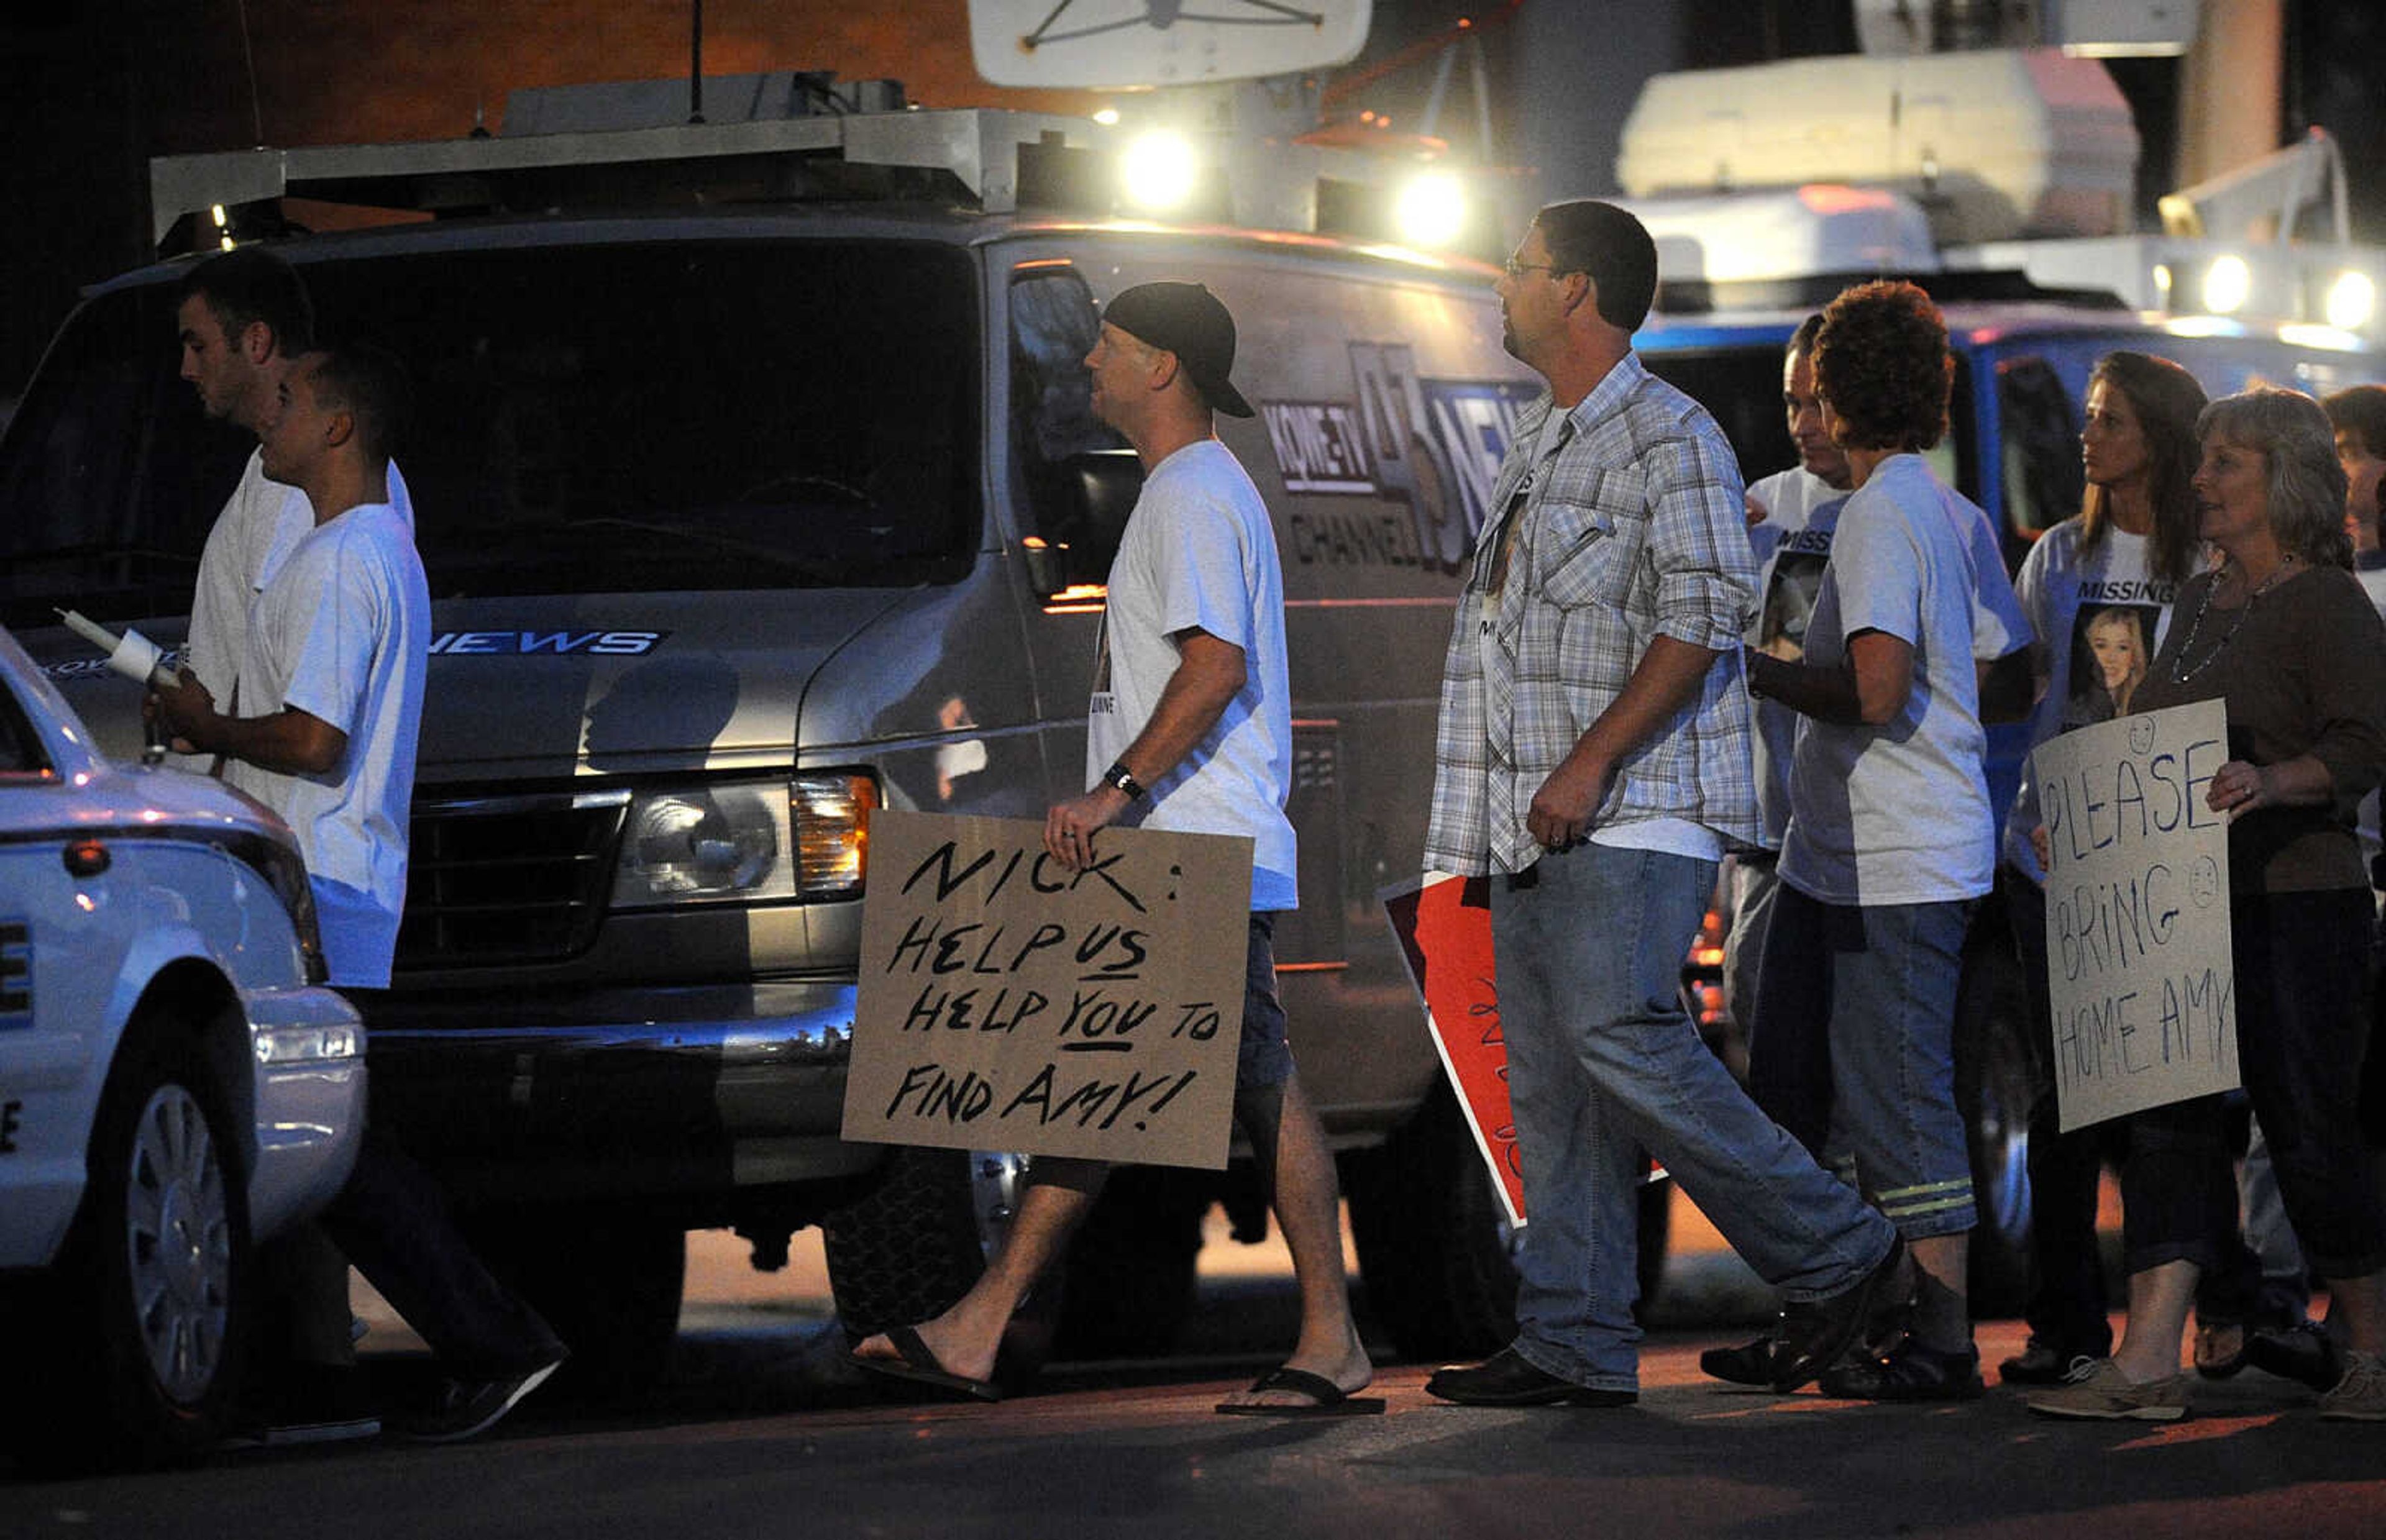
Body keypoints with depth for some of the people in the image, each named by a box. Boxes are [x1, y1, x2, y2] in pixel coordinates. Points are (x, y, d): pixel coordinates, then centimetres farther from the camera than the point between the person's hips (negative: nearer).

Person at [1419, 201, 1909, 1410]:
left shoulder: (1669, 437, -8)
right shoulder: (1538, 442, 21)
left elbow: (1700, 621, -17)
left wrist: (1590, 764, -21)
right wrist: (1483, 819, 21)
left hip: (1633, 809, -9)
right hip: (1538, 814, 9)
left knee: (1619, 1035, -20)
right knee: (1549, 1075, 4)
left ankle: (1840, 1260, -11)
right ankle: (1574, 1345, 3)